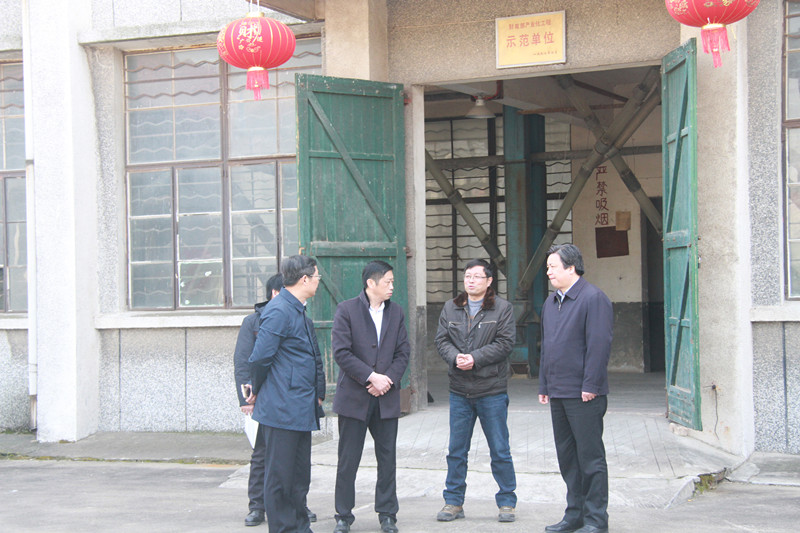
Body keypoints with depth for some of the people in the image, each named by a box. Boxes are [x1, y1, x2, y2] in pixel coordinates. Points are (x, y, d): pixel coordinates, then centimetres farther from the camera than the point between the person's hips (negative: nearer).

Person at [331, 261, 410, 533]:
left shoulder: (396, 312, 10)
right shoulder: (346, 310, -4)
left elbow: (403, 352, 8)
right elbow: (341, 352, -11)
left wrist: (389, 379, -8)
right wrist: (371, 377, -15)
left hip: (386, 397, 4)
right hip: (354, 397, -3)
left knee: (387, 459, 7)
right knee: (348, 460, 4)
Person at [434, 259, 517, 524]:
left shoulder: (502, 308, -1)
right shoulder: (450, 308, 11)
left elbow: (504, 343, -9)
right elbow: (441, 339, 5)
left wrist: (475, 358, -18)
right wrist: (455, 357, -14)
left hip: (492, 390, -3)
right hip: (459, 391, 3)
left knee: (500, 450, 4)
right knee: (456, 450, 9)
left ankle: (507, 502, 16)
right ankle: (454, 502, 19)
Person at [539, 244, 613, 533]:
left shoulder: (593, 298, -10)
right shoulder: (551, 301, 16)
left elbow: (599, 344, -16)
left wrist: (590, 386, -19)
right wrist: (544, 385, 17)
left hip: (583, 394, -8)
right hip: (558, 393, 9)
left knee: (590, 456, -2)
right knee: (567, 456, 13)